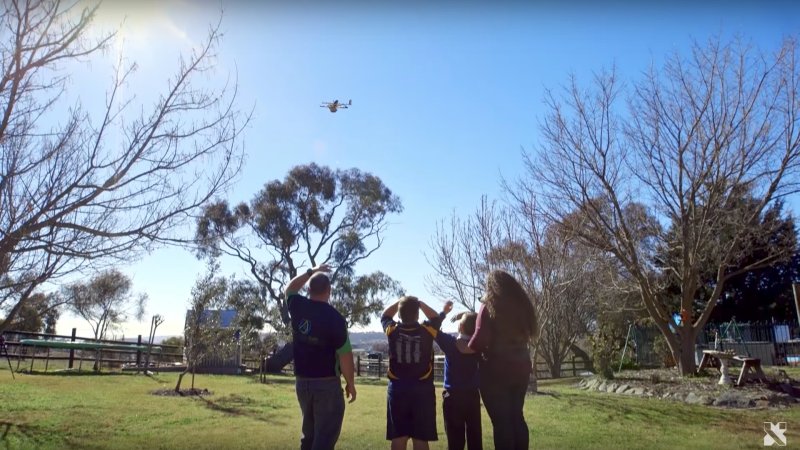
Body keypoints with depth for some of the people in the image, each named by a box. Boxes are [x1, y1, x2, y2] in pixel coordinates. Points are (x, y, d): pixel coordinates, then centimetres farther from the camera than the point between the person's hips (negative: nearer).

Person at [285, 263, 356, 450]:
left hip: (302, 382, 6)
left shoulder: (298, 307, -1)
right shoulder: (335, 317, -16)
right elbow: (344, 355, -14)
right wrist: (350, 383, -2)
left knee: (309, 434, 20)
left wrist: (311, 272, 26)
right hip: (327, 383, -6)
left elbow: (290, 289, 23)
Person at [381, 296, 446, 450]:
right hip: (422, 389, -1)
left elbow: (385, 316, 18)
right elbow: (437, 317, 15)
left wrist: (400, 301, 14)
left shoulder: (392, 330, -4)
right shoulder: (427, 330, -6)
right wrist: (420, 303, 11)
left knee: (398, 437, 6)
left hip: (397, 389, 1)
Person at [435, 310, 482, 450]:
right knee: (475, 438, 10)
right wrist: (469, 318, 4)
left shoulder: (450, 342, -12)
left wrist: (444, 312, 7)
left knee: (455, 439, 1)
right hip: (473, 395, 3)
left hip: (453, 396, -3)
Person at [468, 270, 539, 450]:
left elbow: (481, 338, -16)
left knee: (501, 421, 1)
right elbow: (528, 333, 11)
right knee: (516, 417, 16)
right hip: (520, 368, 6)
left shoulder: (489, 306, -9)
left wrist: (468, 347, 2)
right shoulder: (521, 306, 6)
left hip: (496, 370, -5)